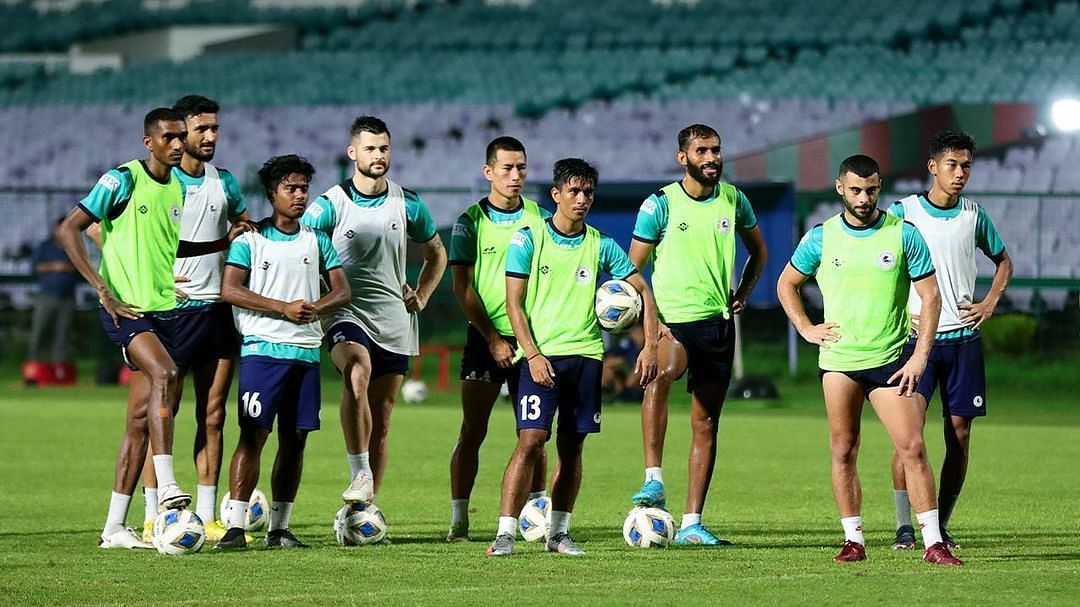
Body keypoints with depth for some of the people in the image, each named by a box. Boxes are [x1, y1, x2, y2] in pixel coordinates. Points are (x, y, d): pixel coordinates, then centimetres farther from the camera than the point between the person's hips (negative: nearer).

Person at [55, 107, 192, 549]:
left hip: (169, 310, 6)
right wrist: (103, 290, -15)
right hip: (127, 311, -6)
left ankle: (114, 528, 8)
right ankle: (165, 486, -36)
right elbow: (69, 229, -9)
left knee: (144, 419, 4)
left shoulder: (181, 189, 13)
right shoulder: (123, 180, -6)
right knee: (165, 373, -31)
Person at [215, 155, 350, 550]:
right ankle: (236, 525, -13)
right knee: (253, 434, -12)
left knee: (295, 439, 4)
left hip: (307, 351, 5)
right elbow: (229, 290, -9)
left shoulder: (317, 240, 14)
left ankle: (279, 528, 10)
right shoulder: (250, 239, 1)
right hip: (263, 349, -5)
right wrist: (284, 308, -15)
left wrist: (316, 308, -11)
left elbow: (342, 291, 11)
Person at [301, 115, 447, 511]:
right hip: (346, 315, -4)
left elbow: (436, 255, 21)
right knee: (357, 371, -35)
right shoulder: (329, 206, -3)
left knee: (381, 421, 6)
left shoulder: (407, 204, 7)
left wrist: (421, 296, 10)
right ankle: (360, 476, -33)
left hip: (394, 320, 4)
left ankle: (367, 505, 16)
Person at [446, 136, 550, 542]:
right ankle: (458, 519, -1)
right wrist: (492, 338, -10)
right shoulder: (470, 221, -1)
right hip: (485, 337, -2)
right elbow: (462, 287, -3)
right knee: (472, 432, -3)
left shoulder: (540, 218, 6)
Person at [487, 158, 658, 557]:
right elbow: (514, 303, -1)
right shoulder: (528, 239, 0)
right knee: (530, 441, -13)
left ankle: (558, 533, 14)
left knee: (572, 446, 5)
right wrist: (533, 355, -11)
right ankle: (505, 533, -14)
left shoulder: (601, 246, 8)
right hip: (541, 355, -3)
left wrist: (650, 345, 1)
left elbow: (642, 290, 12)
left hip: (585, 355, 3)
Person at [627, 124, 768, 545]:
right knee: (663, 372, -37)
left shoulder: (734, 201, 8)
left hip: (718, 321, 5)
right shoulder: (660, 205, -4)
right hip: (672, 318, -5)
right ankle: (654, 481, -36)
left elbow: (758, 251, 25)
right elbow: (632, 269, -1)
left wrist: (743, 293, 10)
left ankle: (692, 523, 11)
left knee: (706, 423, 6)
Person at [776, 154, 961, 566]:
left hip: (889, 359, -1)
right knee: (843, 452, 1)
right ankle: (853, 541, 10)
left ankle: (933, 543, -7)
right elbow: (787, 284, 19)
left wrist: (920, 357, -7)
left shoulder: (903, 234, -1)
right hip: (837, 360, 1)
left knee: (912, 447, -9)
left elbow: (930, 296, 1)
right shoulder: (821, 238, 4)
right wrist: (806, 328, 5)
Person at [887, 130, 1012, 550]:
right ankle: (904, 527, -9)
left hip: (963, 338, 3)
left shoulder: (974, 216, 8)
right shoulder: (902, 213, -2)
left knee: (959, 434, 1)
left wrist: (990, 304, 8)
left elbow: (1003, 260, 23)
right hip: (917, 337, -3)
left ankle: (940, 526, 9)